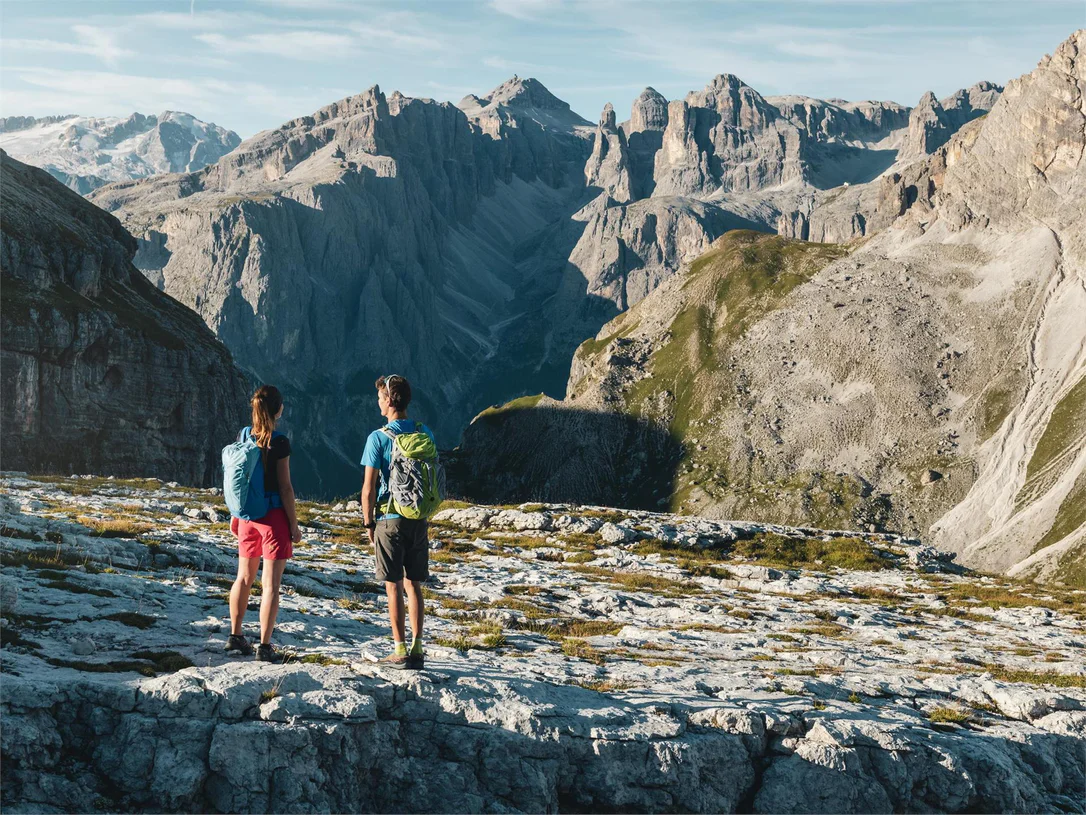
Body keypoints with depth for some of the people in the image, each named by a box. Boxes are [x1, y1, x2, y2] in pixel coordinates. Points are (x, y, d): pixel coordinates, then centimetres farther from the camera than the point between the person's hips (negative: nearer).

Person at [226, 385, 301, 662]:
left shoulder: (243, 436, 3)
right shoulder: (279, 442, -15)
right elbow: (285, 488, -13)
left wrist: (236, 513, 20)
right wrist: (294, 525, -7)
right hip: (274, 515, -6)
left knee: (244, 577, 18)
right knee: (270, 584, -2)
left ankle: (235, 636, 27)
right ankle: (265, 647, -1)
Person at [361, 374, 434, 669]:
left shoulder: (379, 438, -11)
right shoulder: (425, 433, 3)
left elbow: (369, 488, -11)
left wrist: (368, 523, 0)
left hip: (390, 519, -4)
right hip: (419, 519, 4)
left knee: (394, 586, 2)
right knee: (414, 585, 10)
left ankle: (400, 650, 3)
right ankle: (417, 649, 11)